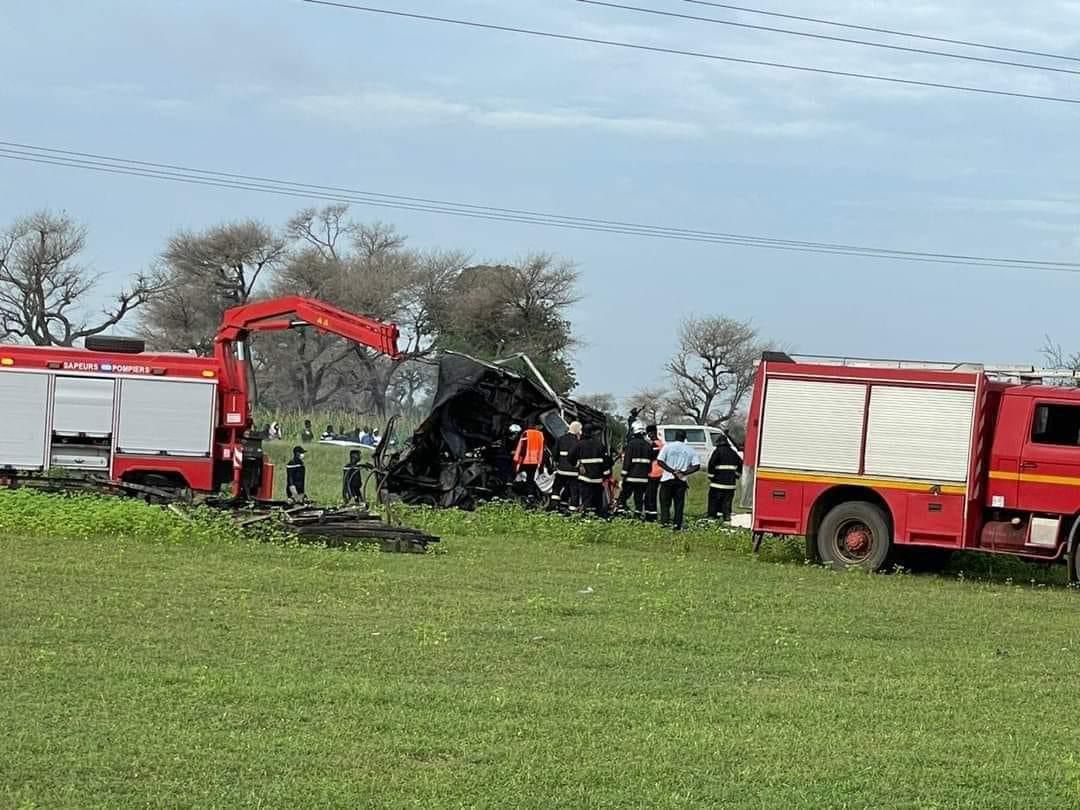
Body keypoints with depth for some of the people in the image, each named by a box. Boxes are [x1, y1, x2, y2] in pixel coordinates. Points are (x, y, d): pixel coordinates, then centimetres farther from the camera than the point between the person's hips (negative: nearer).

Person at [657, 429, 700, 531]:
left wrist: (672, 471, -11)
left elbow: (659, 461, -9)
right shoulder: (690, 450, 5)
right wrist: (683, 473, -7)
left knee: (665, 501, 6)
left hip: (667, 479, -2)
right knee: (679, 503, 6)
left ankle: (665, 520, -8)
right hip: (682, 481, 2)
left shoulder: (668, 446, -1)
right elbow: (697, 466, -1)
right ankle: (677, 525, 2)